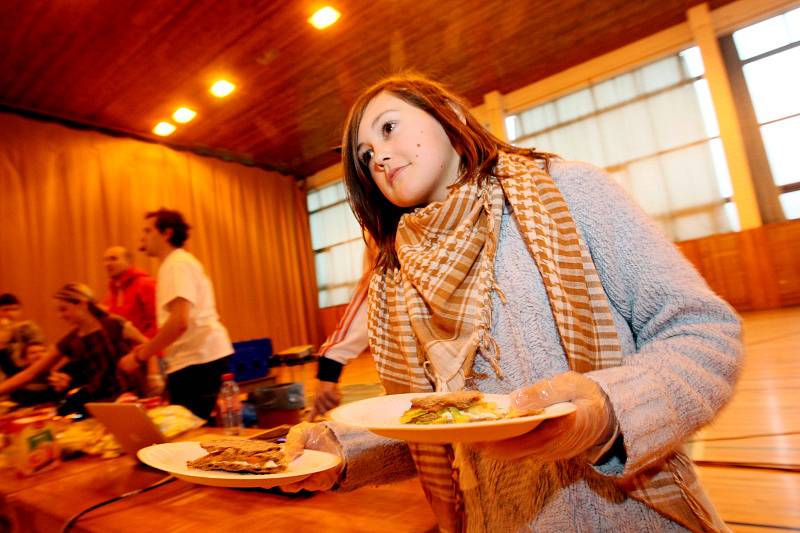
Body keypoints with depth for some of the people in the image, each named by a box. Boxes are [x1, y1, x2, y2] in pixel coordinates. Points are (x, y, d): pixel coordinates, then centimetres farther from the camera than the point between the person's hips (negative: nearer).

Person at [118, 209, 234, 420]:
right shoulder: (178, 263, 22)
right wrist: (147, 348, 20)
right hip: (204, 358, 10)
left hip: (197, 363, -10)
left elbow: (179, 322, -22)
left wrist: (139, 357, -12)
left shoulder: (177, 264, -9)